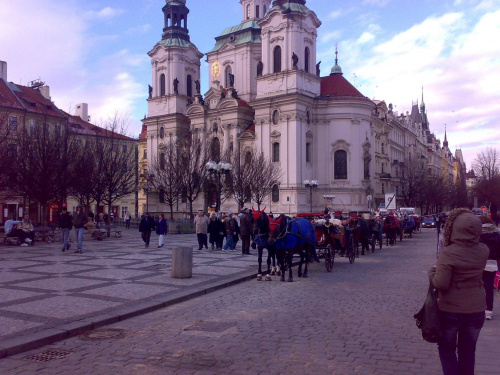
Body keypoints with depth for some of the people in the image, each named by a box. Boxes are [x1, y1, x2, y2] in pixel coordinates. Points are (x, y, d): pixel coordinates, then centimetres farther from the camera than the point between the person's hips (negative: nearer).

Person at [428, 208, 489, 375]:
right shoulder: (483, 251, -7)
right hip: (476, 310, 4)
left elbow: (440, 284, -24)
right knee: (468, 351, 19)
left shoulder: (448, 253, -22)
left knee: (447, 349, 15)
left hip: (451, 310, -4)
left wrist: (432, 273, -4)